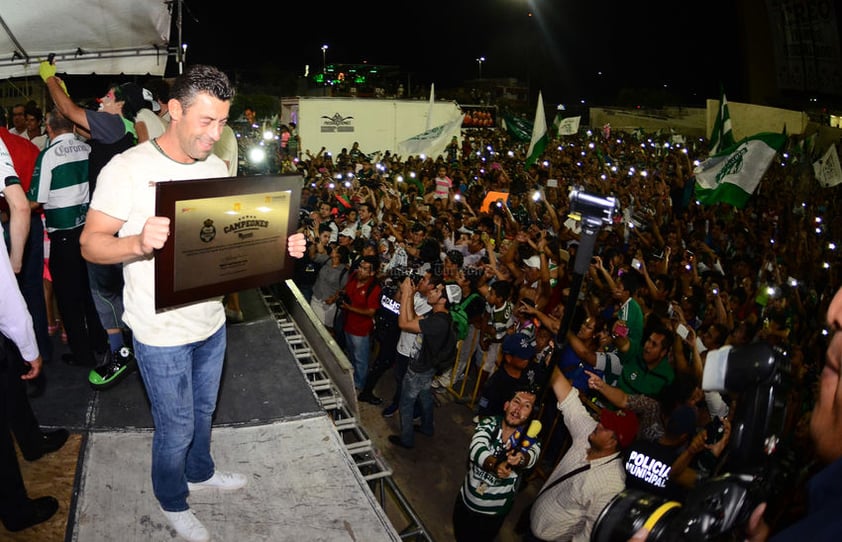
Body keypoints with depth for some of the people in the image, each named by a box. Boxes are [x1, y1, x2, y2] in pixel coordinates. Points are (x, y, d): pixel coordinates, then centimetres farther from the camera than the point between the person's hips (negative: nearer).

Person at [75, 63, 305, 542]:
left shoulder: (217, 167, 2)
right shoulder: (128, 169, -18)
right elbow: (91, 244, -17)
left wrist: (280, 246, -8)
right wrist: (139, 242, -38)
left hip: (211, 322, 6)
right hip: (161, 334, -5)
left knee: (203, 411, 26)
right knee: (176, 428, 12)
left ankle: (200, 473, 53)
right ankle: (173, 502, 40)